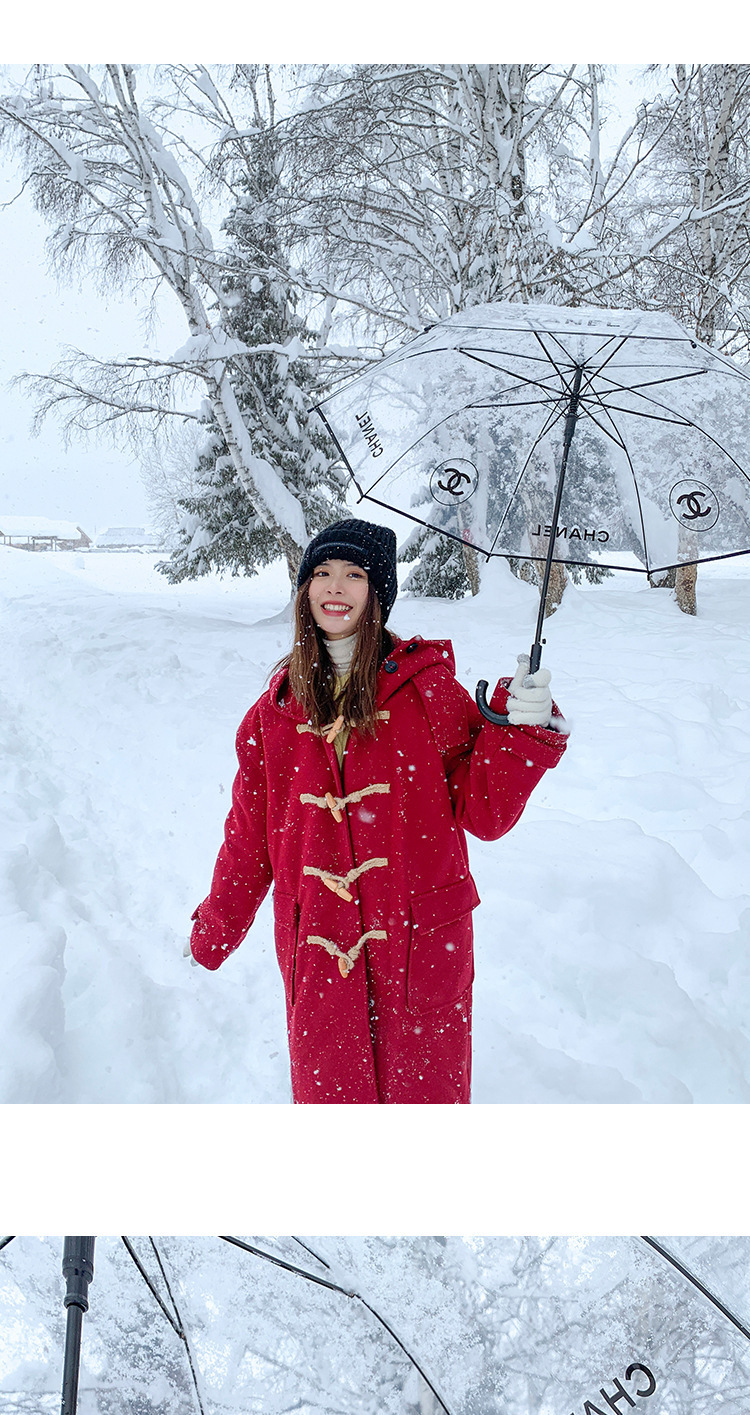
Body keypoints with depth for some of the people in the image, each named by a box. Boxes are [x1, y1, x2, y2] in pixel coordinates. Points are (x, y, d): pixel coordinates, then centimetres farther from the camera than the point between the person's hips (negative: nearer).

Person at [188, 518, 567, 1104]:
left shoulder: (427, 686, -5)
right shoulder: (278, 708, 2)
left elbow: (483, 811, -6)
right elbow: (250, 832, 13)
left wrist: (523, 730, -22)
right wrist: (215, 930, 21)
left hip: (421, 944, -2)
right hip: (318, 949, 2)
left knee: (425, 1088, 12)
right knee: (327, 1091, 14)